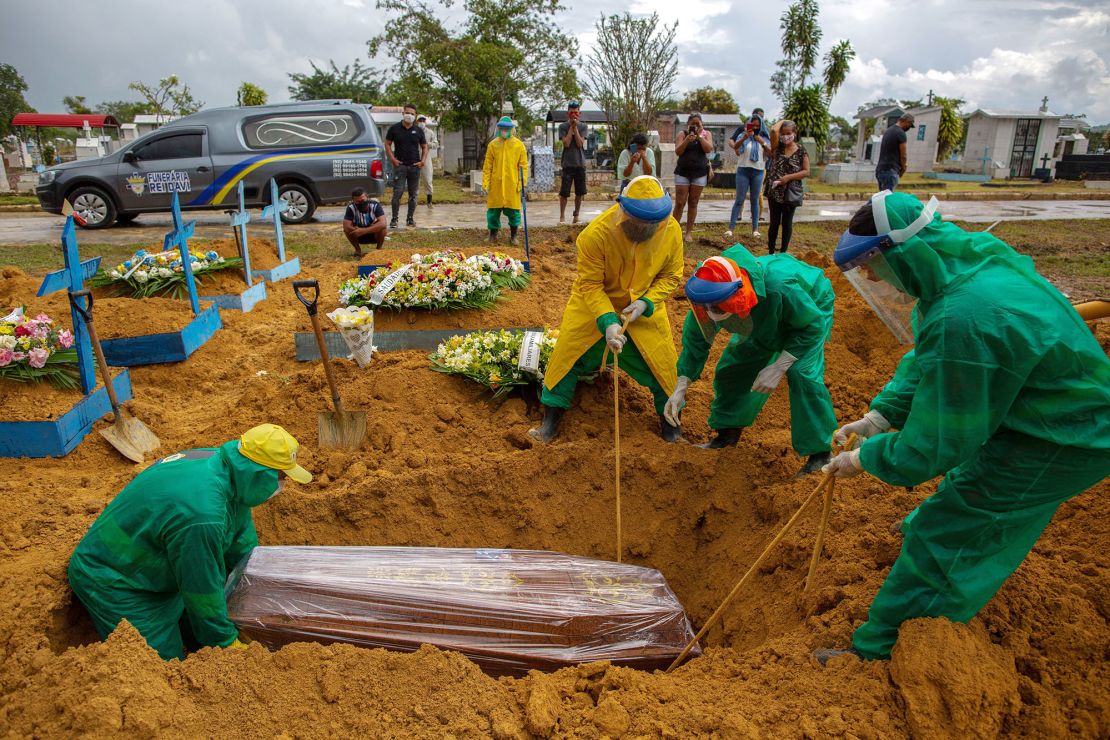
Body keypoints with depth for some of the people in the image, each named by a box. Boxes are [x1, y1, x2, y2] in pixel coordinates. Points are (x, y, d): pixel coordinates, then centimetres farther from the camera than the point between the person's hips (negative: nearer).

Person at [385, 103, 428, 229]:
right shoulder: (394, 128, 3)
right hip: (400, 165, -3)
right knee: (397, 193, -7)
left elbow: (424, 147, 14)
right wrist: (393, 159, -6)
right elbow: (387, 144, 6)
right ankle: (394, 219, -1)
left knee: (413, 194, 6)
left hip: (415, 166, 3)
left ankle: (410, 218, 15)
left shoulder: (418, 130, 9)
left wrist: (423, 160, -1)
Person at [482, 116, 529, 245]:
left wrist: (522, 183, -5)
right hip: (496, 184, 1)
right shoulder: (492, 145, 5)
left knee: (513, 210, 3)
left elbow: (523, 165, 2)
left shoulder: (519, 145, 2)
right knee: (493, 210, 5)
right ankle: (493, 234, 20)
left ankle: (513, 236, 16)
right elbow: (487, 167, 6)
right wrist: (486, 184, 1)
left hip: (512, 184, -1)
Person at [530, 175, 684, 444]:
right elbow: (590, 285, -25)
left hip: (644, 306, 2)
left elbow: (671, 276, -8)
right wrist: (607, 322, -37)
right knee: (568, 356, -1)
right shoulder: (596, 233, -31)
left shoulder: (671, 230, -20)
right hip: (593, 303, -2)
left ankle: (669, 419, 28)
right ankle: (551, 420, 17)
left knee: (661, 359, 3)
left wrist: (646, 303, -23)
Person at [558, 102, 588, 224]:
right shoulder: (563, 126, 1)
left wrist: (575, 127, -9)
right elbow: (566, 143, -11)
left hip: (580, 163, 2)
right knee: (564, 192, -3)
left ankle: (576, 215, 17)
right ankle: (562, 216, 8)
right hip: (567, 164, -2)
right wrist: (571, 126, -8)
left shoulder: (583, 126, 6)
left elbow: (580, 143, -7)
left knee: (580, 192, 6)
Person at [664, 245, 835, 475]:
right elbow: (694, 339, -15)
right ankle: (728, 432, 21)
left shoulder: (779, 288, -48)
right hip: (762, 321, 5)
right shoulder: (712, 296, -31)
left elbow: (812, 326, -30)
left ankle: (819, 451, -8)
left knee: (803, 374, -23)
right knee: (733, 366, -1)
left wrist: (778, 367, -34)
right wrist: (680, 388, -21)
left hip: (811, 306, -5)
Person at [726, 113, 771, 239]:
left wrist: (763, 143, -11)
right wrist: (744, 138, -35)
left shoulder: (764, 138, 9)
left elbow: (771, 155, 3)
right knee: (739, 200, -4)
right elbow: (735, 147, -18)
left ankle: (755, 228, 11)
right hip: (743, 170, -2)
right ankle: (731, 228, -3)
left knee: (755, 200, 7)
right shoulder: (743, 136, 0)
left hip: (758, 172, 2)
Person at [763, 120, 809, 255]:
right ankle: (771, 252, 14)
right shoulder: (777, 147, 1)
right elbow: (773, 130, -17)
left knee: (787, 223, 8)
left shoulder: (801, 150, -1)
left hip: (791, 192, 0)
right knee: (774, 222, 5)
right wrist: (781, 122, 0)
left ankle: (783, 252, 17)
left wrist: (789, 177, -15)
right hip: (774, 191, 0)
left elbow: (806, 172, -4)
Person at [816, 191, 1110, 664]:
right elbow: (926, 361, 6)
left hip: (1057, 444, -9)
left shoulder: (960, 320, -37)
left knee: (943, 531, -4)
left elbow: (937, 441, -28)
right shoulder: (971, 260, -6)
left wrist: (865, 458, -14)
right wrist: (879, 416, -2)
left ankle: (875, 647, 8)